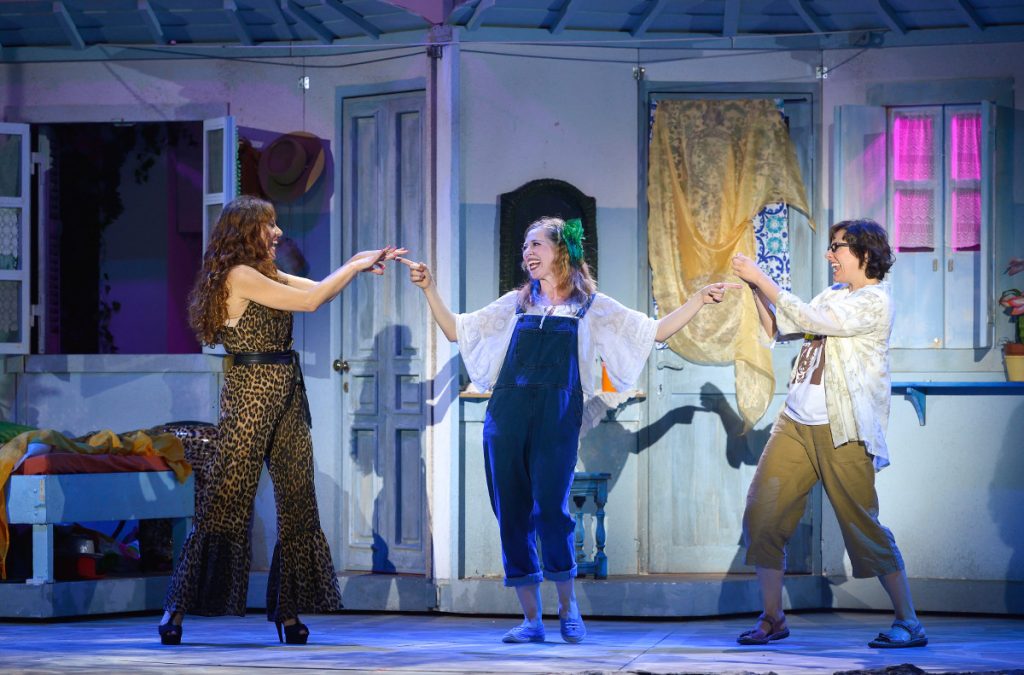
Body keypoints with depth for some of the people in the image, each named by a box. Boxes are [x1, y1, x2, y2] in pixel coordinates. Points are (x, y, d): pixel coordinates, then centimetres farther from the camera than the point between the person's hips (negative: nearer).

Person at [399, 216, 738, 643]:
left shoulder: (591, 307, 13)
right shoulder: (516, 304, 20)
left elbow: (656, 332, 11)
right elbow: (456, 331, 23)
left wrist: (699, 300, 2)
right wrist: (429, 289, 14)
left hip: (558, 418, -3)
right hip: (507, 415, 3)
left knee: (550, 509, -14)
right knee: (511, 513, -1)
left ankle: (568, 607, 5)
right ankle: (531, 619, 5)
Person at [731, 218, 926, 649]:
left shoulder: (875, 302, -9)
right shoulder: (833, 295, 19)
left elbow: (808, 319, -17)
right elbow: (779, 328, 21)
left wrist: (761, 279, -11)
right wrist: (754, 287, 8)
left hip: (842, 433, -8)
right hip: (796, 423, 8)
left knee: (862, 527, -7)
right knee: (761, 516, -1)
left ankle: (909, 624, 2)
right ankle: (772, 618, 8)